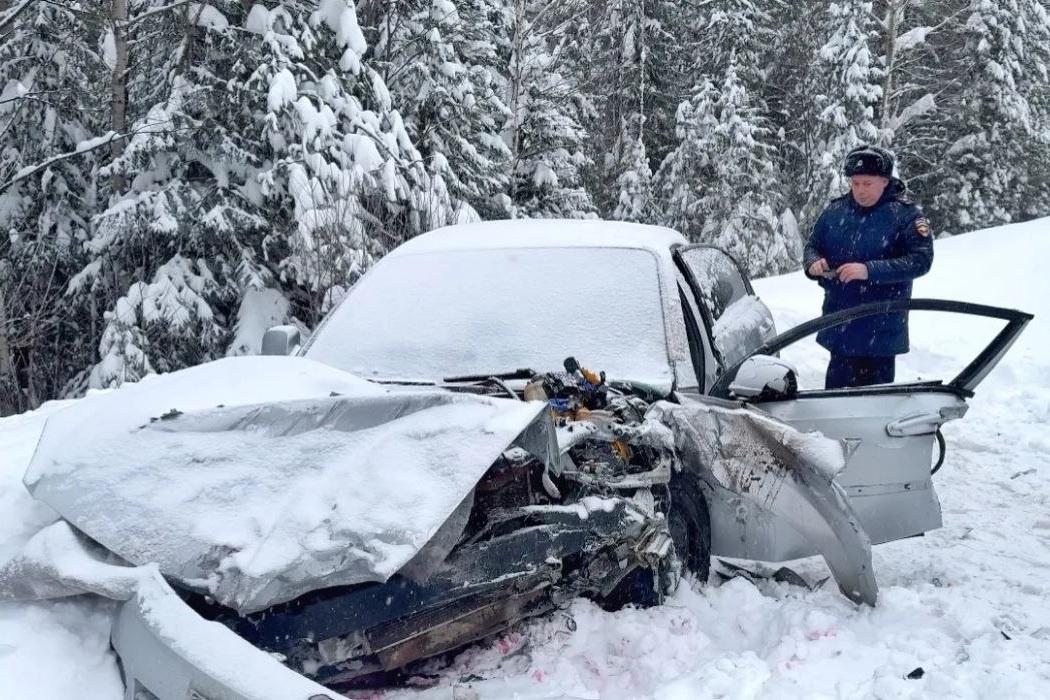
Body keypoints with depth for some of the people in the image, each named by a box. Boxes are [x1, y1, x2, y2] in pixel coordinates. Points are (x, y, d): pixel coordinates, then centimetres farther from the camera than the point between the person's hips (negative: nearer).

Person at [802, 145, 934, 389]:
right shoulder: (835, 211, 6)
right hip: (839, 326, 4)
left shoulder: (905, 214, -6)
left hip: (881, 331, -4)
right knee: (837, 387, 12)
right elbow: (812, 246, 16)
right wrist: (813, 262, -9)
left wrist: (869, 270, -26)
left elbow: (921, 259, -15)